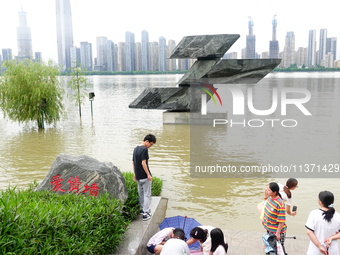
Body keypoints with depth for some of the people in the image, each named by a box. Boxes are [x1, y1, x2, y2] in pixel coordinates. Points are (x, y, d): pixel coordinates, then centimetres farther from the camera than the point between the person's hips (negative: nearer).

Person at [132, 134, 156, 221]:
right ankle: (146, 213, -2)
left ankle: (143, 209, 32)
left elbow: (133, 162, 15)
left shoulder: (136, 149, 11)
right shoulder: (144, 149, -17)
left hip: (138, 176, 8)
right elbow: (143, 163, -21)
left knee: (141, 193, 19)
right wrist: (148, 174, -17)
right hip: (144, 176, -8)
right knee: (147, 194, -1)